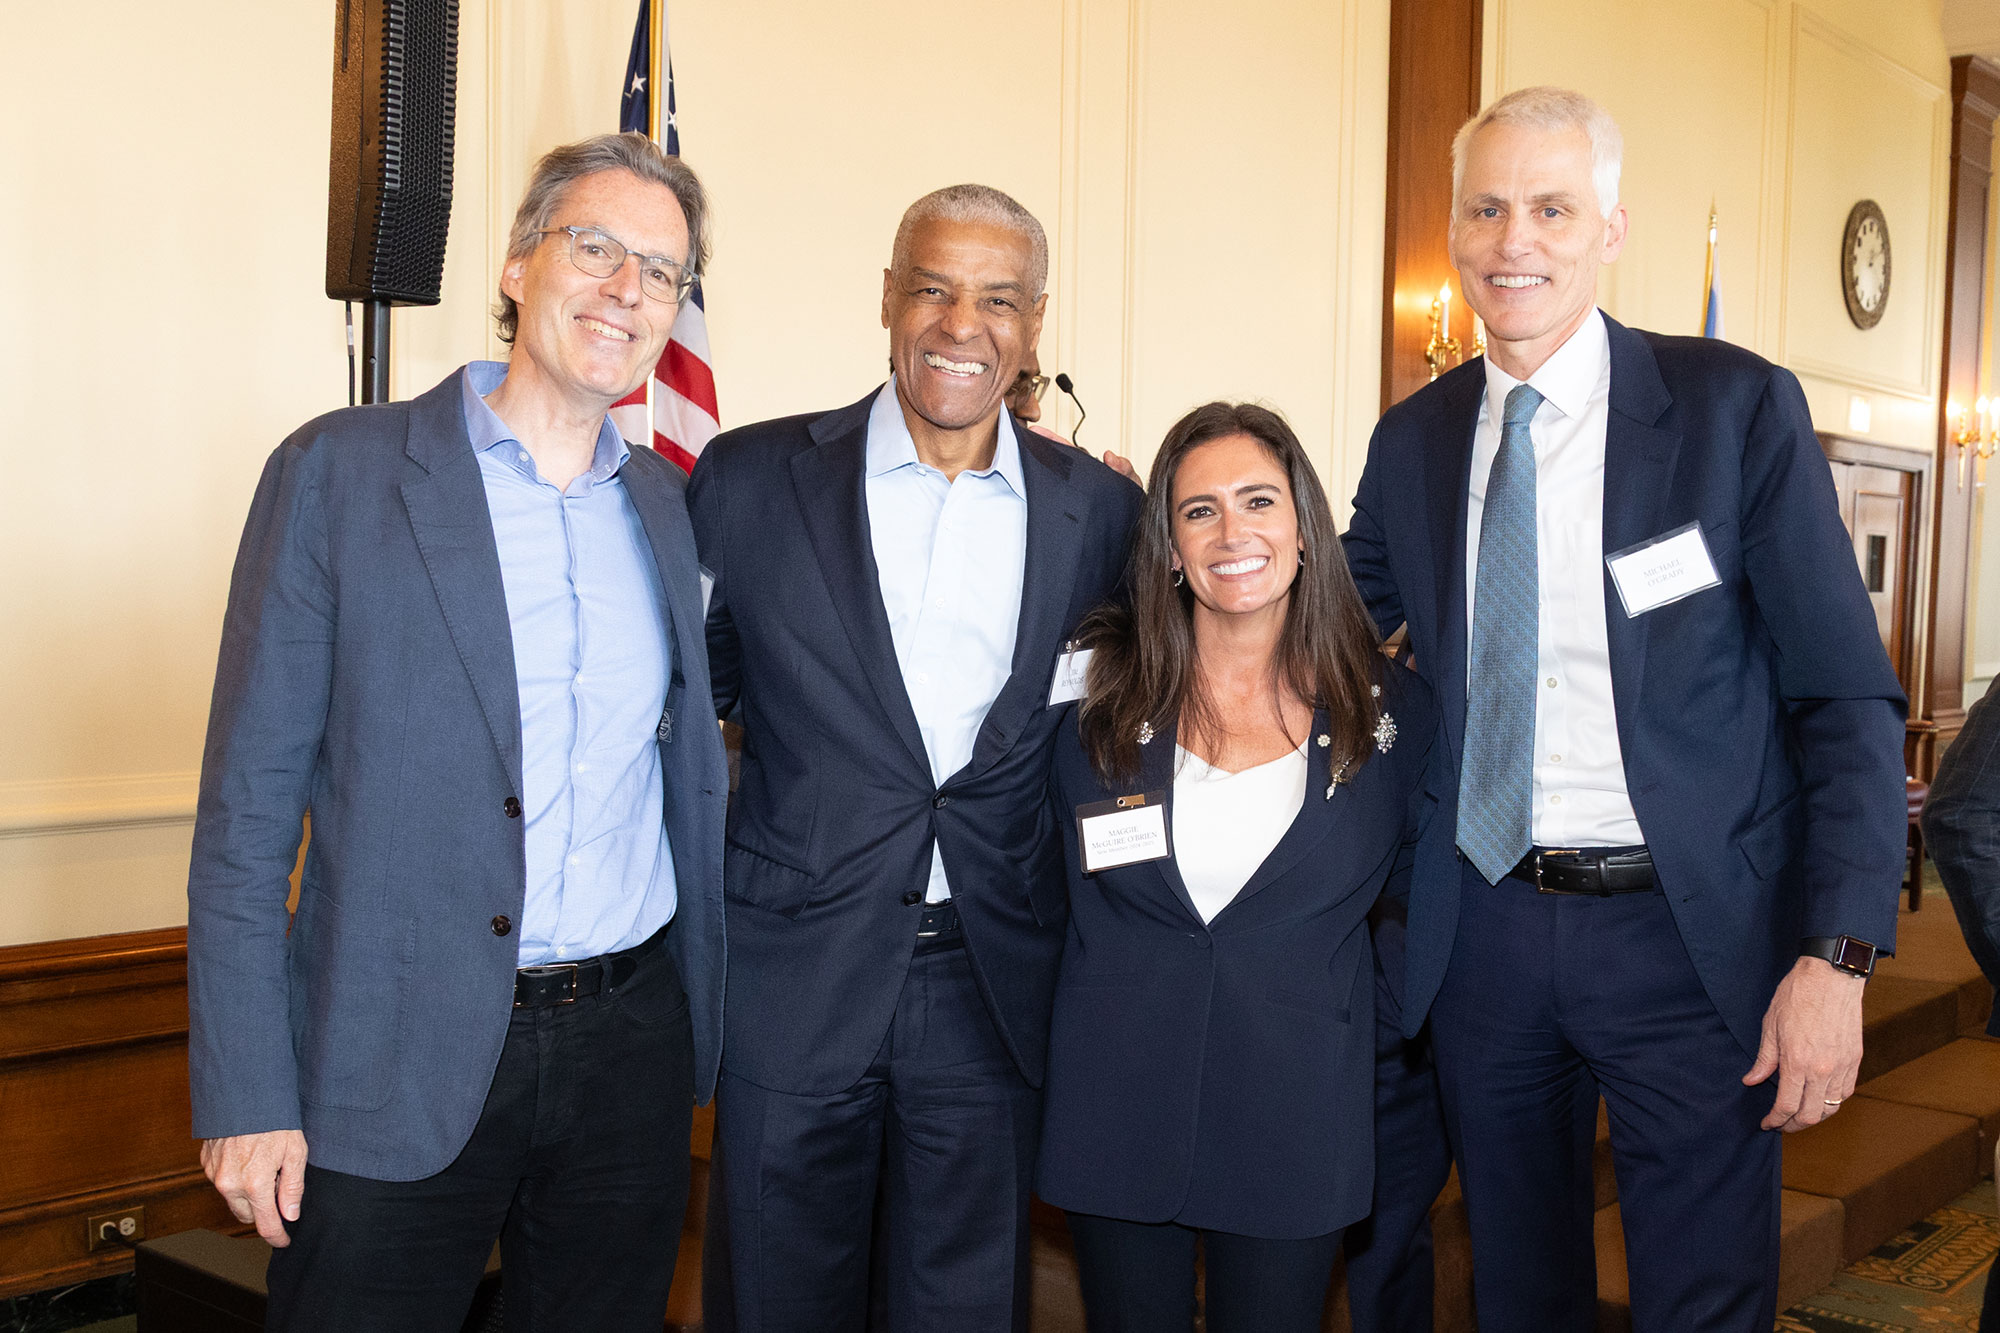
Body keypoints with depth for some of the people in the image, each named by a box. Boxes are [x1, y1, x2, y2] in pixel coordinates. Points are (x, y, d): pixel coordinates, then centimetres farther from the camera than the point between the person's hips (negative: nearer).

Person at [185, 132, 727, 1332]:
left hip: (629, 1050, 4)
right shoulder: (339, 471, -4)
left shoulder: (669, 503, 8)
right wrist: (246, 1094, -9)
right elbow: (248, 801, -6)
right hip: (395, 1067, -3)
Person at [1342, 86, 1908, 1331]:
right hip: (1482, 931, 4)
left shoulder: (1738, 408, -8)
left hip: (1690, 934, -3)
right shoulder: (1413, 439, 4)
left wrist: (1838, 957, -15)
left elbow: (1848, 700, -7)